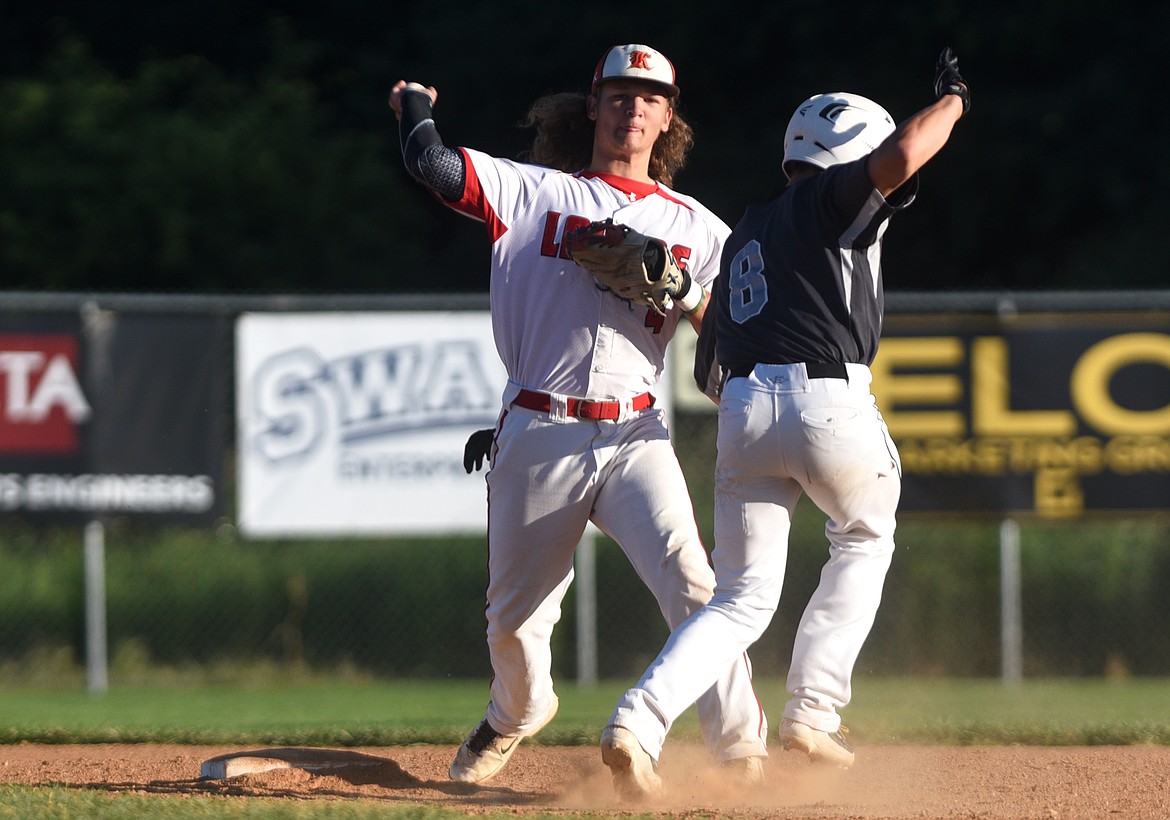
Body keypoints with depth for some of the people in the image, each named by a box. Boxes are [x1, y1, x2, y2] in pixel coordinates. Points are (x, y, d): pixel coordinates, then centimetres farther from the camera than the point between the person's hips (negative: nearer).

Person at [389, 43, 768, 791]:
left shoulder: (694, 226, 13)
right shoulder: (535, 191, 8)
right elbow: (433, 164, -1)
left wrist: (677, 291, -11)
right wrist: (415, 107, 17)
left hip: (635, 437, 0)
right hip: (539, 439, 0)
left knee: (687, 576, -23)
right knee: (515, 615, 10)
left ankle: (742, 749, -21)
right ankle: (518, 715, 42)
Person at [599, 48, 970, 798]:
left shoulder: (749, 232, 25)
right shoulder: (834, 198, 4)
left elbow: (710, 369, 25)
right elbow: (901, 158, -17)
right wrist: (952, 101, 1)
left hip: (742, 410, 6)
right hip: (829, 402, -6)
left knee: (744, 600, 7)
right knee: (866, 541, 24)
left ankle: (640, 721, -17)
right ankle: (812, 712, 17)